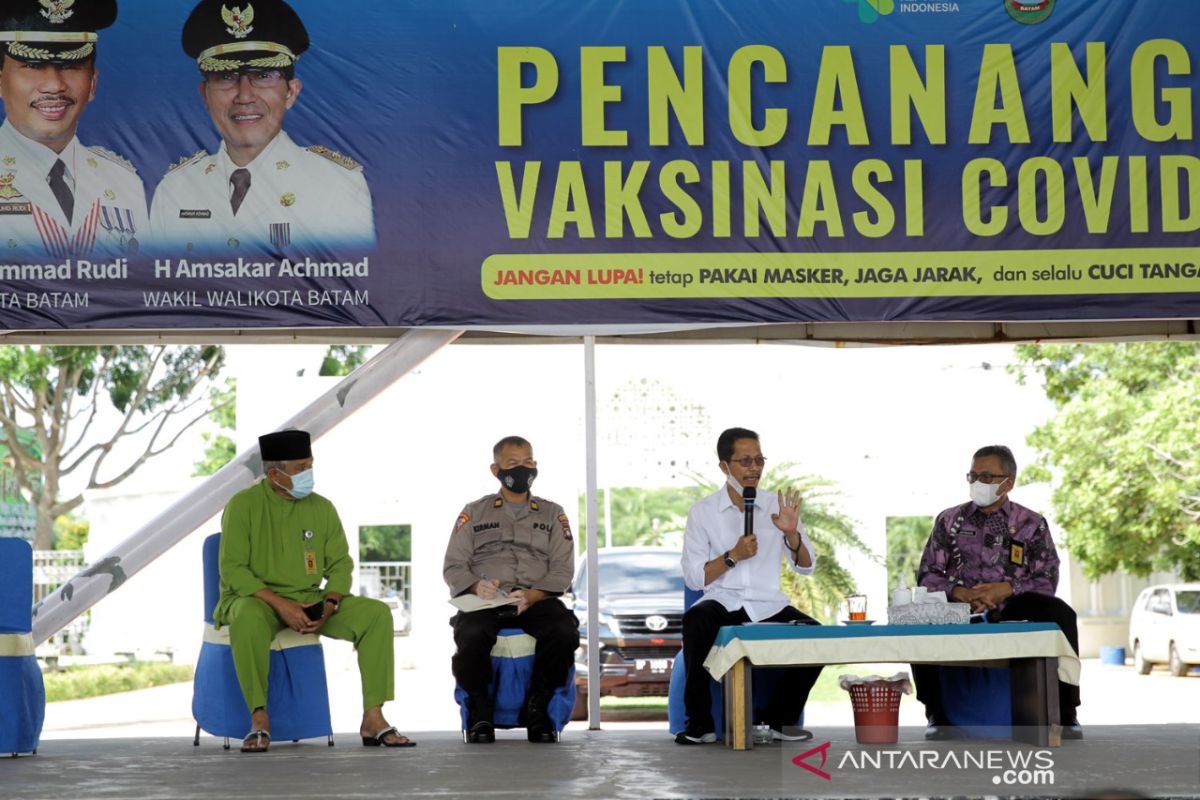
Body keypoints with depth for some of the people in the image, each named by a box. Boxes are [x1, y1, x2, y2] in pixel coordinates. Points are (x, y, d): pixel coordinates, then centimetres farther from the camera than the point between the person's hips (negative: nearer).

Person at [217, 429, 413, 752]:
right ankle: (259, 719, -28)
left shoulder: (321, 507, 7)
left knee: (377, 613, -15)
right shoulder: (244, 505, -7)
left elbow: (340, 565, 8)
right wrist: (280, 604, -23)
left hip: (310, 601, 5)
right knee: (248, 618, -40)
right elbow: (232, 569, -12)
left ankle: (373, 719, -17)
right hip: (258, 599, -4)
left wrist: (328, 606, -13)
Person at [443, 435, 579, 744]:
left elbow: (563, 568, 8)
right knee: (471, 634, -37)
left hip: (536, 600, 1)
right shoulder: (474, 513, 18)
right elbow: (453, 566, 10)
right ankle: (479, 708, -13)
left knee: (564, 631, -33)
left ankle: (538, 704, -11)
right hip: (485, 601, -1)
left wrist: (533, 594, -12)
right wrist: (476, 586, -13)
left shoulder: (552, 514, 19)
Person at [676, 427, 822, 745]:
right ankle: (700, 723, -24)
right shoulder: (703, 512, 1)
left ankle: (783, 719, -4)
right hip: (722, 602, -2)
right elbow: (693, 578, -3)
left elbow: (806, 567, 6)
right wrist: (733, 556, -17)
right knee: (695, 622, -36)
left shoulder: (777, 506, 8)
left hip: (768, 605, 2)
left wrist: (792, 534, -13)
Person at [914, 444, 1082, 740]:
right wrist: (959, 592, -16)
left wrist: (1007, 590, -18)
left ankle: (1064, 713, -19)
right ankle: (937, 713, -17)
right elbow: (927, 575, 5)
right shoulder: (949, 521, 10)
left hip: (1013, 609, -1)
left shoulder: (1031, 524, 8)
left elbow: (1047, 580, 0)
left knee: (1059, 613, -30)